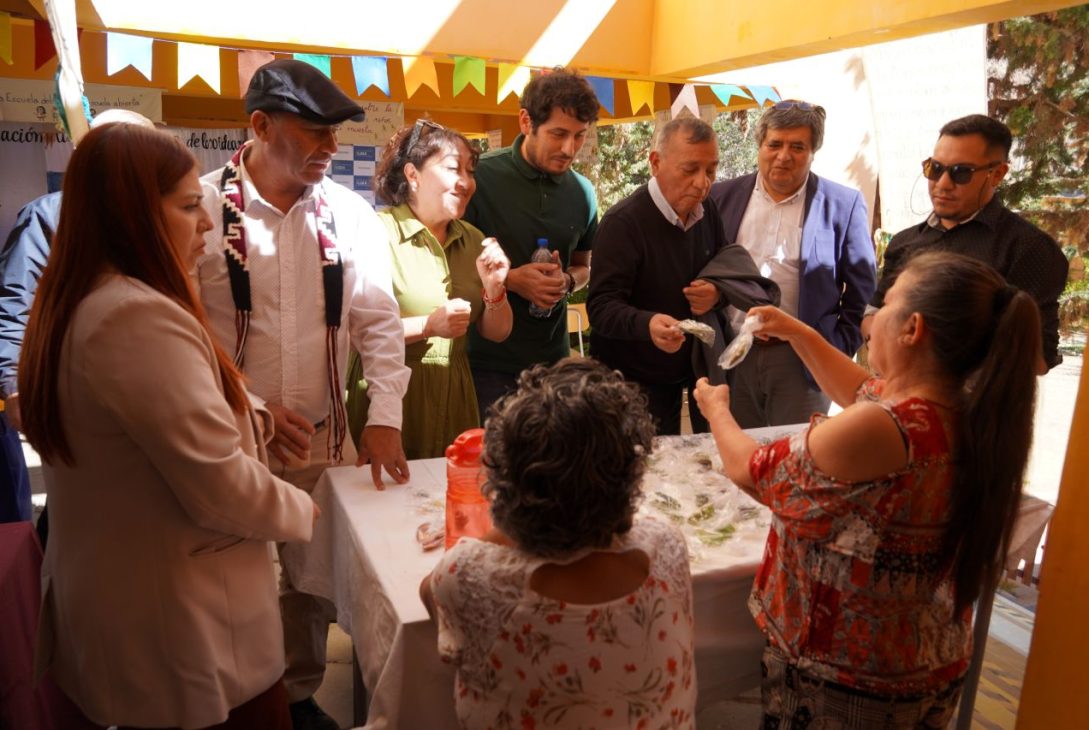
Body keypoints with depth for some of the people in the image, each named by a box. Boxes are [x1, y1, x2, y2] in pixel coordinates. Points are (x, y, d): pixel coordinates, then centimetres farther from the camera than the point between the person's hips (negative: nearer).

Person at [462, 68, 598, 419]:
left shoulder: (582, 193, 5)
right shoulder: (480, 176, -11)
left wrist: (567, 281, -5)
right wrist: (510, 279, -18)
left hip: (552, 358, 5)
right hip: (487, 360, -4)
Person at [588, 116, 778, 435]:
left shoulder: (707, 212, 2)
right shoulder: (623, 222, -20)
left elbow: (726, 270, 15)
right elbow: (601, 307, -25)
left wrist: (717, 294, -9)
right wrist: (648, 324, -45)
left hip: (689, 370, 6)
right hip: (634, 382, -6)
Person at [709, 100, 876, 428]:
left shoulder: (843, 204, 0)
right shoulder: (723, 196, 7)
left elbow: (862, 289, 4)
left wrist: (840, 348, -2)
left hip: (802, 361, -2)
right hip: (732, 356, 3)